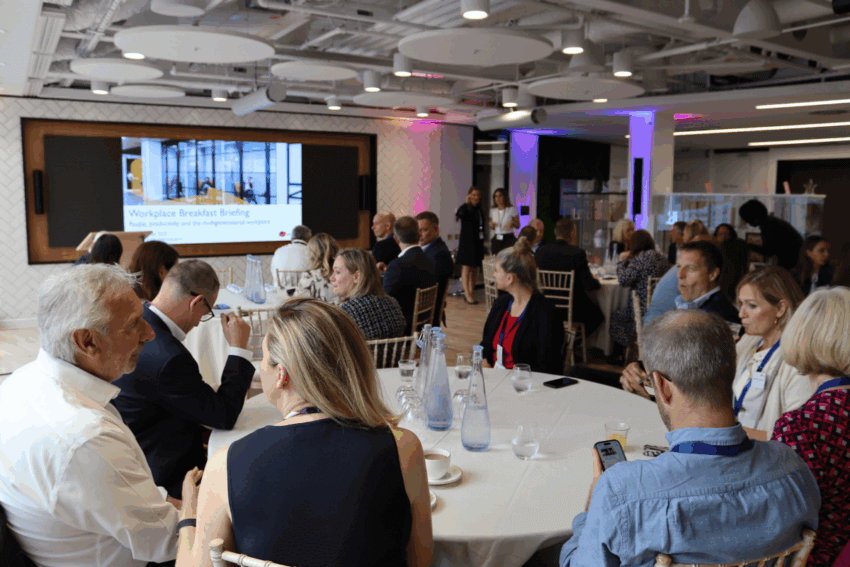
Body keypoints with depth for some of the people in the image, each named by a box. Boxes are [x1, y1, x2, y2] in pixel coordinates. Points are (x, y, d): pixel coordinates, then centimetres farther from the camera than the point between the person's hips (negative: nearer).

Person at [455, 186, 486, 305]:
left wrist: (483, 241, 18)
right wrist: (466, 204, -31)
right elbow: (459, 215, -29)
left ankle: (471, 292, 14)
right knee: (466, 267, -7)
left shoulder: (480, 210, 14)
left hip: (477, 242, 7)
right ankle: (467, 294, -7)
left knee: (475, 268, 7)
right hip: (466, 242, -7)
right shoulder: (465, 208, -6)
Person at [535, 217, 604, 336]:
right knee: (597, 313, 24)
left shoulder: (541, 251, -6)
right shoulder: (578, 253, -19)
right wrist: (597, 281, 9)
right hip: (573, 310, -5)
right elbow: (589, 285, -15)